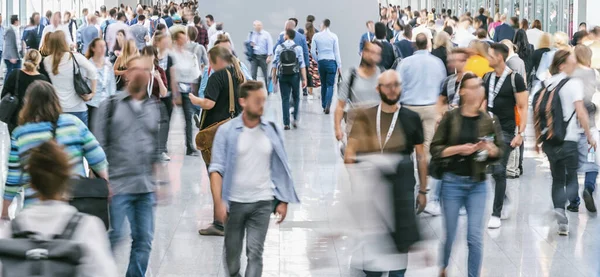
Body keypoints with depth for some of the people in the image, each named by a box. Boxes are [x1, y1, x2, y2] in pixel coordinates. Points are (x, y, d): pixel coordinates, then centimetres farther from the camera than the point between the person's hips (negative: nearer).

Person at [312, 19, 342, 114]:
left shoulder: (316, 36, 0)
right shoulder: (333, 36, -4)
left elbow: (313, 51, 0)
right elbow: (336, 52, -3)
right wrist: (339, 66, 1)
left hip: (321, 62, 2)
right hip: (331, 61, -2)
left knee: (324, 84, 14)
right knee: (330, 85, -2)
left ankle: (324, 106, 15)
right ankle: (327, 105, -19)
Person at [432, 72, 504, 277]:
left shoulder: (489, 121, 0)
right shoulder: (451, 118, -6)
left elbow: (500, 152, 6)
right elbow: (435, 150, -5)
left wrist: (490, 149, -15)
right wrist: (458, 149, -18)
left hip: (478, 184, 1)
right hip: (453, 182, -1)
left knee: (475, 237, -3)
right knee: (450, 234, 10)